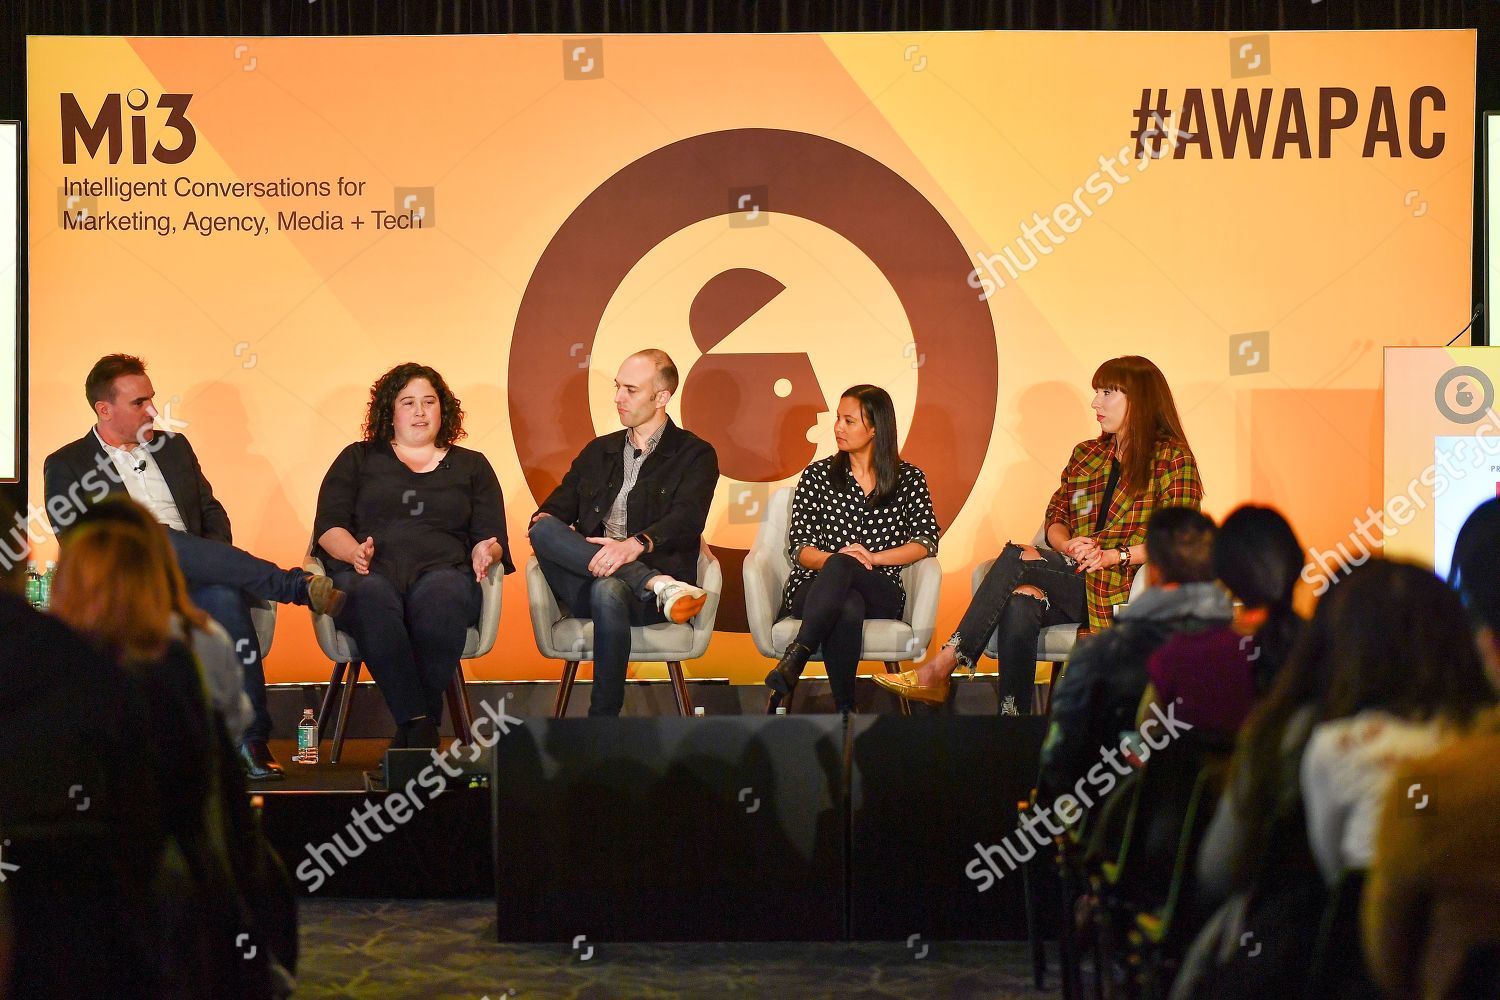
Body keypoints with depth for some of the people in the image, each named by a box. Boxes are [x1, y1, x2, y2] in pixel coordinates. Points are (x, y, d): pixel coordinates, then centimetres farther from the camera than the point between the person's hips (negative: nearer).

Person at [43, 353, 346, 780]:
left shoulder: (174, 447, 25)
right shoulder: (66, 465, 11)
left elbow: (212, 512, 23)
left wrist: (216, 562, 0)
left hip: (195, 580, 3)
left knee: (226, 597, -34)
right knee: (164, 542, -37)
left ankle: (252, 741, -39)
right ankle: (298, 586, -39)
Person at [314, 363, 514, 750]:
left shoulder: (471, 466, 26)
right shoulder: (358, 459, 24)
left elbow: (491, 538, 17)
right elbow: (328, 526, 13)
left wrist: (485, 551, -8)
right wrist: (355, 552, -9)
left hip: (441, 573, 0)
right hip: (370, 573, 0)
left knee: (440, 597, -39)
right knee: (372, 598, -40)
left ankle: (410, 736, -40)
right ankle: (420, 728, -45)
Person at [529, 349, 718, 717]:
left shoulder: (694, 455, 9)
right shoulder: (598, 452, 26)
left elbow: (687, 519, -9)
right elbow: (557, 506, 19)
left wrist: (635, 544, -29)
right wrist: (544, 523, -8)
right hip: (586, 583, 5)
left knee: (609, 591, -40)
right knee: (545, 530, -26)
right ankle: (659, 586, -35)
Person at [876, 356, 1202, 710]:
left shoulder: (1173, 459, 3)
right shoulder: (1085, 455, 23)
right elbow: (1055, 518, 18)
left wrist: (1112, 556, -19)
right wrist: (1068, 545, -6)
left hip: (1123, 590, -5)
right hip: (1073, 582, 5)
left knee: (1018, 556, -26)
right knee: (1020, 602, -32)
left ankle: (943, 666, -26)